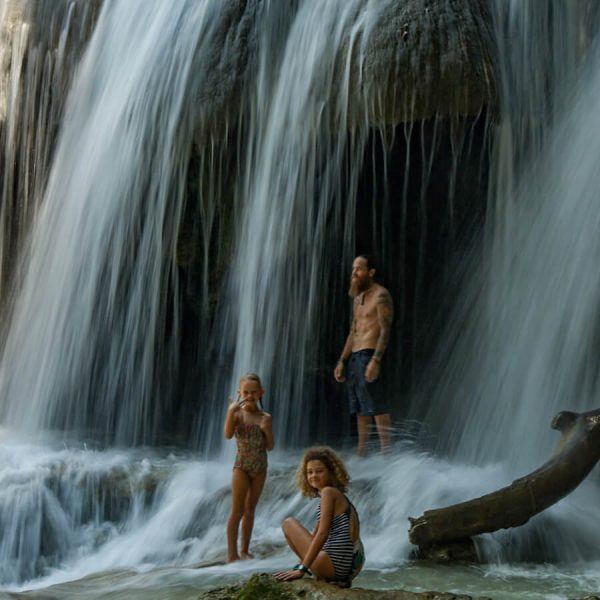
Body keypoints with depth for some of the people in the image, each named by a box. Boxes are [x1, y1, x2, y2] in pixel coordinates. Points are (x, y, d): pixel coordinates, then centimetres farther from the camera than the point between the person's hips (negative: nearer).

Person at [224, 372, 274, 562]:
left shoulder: (265, 418, 1)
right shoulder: (238, 413, -8)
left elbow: (270, 446, 3)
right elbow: (228, 435, -25)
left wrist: (267, 430, -16)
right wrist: (231, 411, -36)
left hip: (260, 468, 4)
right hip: (242, 466, -4)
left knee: (250, 509, 12)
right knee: (237, 511, -5)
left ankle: (244, 550, 21)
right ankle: (232, 553, -1)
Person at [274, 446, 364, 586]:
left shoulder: (328, 492, -9)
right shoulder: (338, 495, 18)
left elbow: (322, 534, -16)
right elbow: (314, 535, 25)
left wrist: (302, 569, -16)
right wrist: (300, 565, 29)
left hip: (336, 565, -9)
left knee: (289, 523, 3)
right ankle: (338, 579, 16)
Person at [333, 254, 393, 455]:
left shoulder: (380, 295, -7)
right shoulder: (358, 298, 21)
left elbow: (385, 330, -15)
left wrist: (376, 360, -24)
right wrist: (342, 361, 20)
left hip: (369, 354, -9)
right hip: (354, 356, 9)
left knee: (376, 405, -12)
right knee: (360, 408, 10)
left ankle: (386, 451, -11)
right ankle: (361, 451, 15)